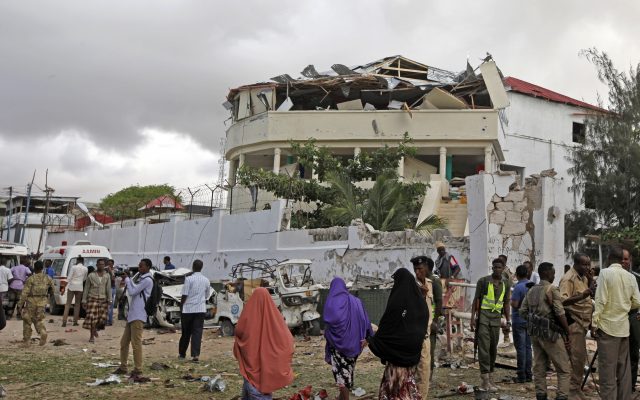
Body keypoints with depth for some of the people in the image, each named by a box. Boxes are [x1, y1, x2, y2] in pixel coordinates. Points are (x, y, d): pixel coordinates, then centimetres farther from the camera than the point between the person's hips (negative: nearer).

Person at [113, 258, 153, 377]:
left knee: (136, 343, -8)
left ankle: (138, 370, -3)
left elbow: (132, 291, -14)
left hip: (138, 316, -10)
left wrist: (127, 279, -2)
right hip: (131, 315, 10)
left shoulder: (147, 280, -11)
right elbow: (132, 290, 20)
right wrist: (127, 280, 6)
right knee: (124, 342, 14)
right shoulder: (141, 278, 19)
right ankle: (123, 367, 23)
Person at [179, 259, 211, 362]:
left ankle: (182, 353, 24)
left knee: (186, 332, 11)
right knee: (197, 332, 0)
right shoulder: (206, 280, 4)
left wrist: (181, 307, 1)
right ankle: (195, 355, -9)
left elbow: (184, 296, -10)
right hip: (200, 309, 2)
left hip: (188, 309, -2)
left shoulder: (189, 279, -9)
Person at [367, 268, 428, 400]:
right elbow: (424, 324, 11)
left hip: (397, 347, -7)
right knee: (408, 377, 18)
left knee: (396, 378, 4)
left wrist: (371, 340, -2)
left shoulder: (397, 300, -19)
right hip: (414, 345, 7)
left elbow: (386, 325, -15)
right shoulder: (419, 299, 3)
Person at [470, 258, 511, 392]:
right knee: (484, 347, -9)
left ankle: (490, 376, 18)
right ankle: (485, 379, -11)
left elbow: (506, 304, 17)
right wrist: (472, 317, -6)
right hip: (483, 316, -4)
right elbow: (476, 300, 2)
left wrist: (508, 322, 12)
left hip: (496, 318, 4)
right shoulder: (483, 281, 0)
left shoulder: (506, 284, 11)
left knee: (493, 348, 8)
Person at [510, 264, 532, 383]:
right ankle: (528, 374, 16)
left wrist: (510, 301, -1)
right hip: (530, 320, 7)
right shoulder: (532, 286, 5)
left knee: (520, 348, -2)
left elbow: (514, 304, -20)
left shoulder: (518, 287, -16)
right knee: (528, 347, 12)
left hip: (519, 320, -7)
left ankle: (521, 376, 0)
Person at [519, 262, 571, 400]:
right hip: (550, 333, -7)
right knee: (564, 368, -1)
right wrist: (568, 332, -8)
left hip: (535, 332, 7)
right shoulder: (552, 289, -10)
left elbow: (523, 311, 9)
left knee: (539, 367, 10)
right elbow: (560, 313, -15)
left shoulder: (531, 290, 11)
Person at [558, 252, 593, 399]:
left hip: (582, 323, 10)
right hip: (574, 323, -10)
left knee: (580, 358, 16)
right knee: (576, 358, -10)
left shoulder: (584, 277, 15)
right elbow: (563, 300, -30)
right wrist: (581, 296, -42)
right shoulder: (568, 278, -15)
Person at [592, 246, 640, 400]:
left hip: (608, 326, -5)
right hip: (624, 327, 5)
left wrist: (594, 324, -9)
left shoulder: (605, 273, -10)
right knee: (624, 367, 12)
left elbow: (601, 301, -13)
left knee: (607, 368, -2)